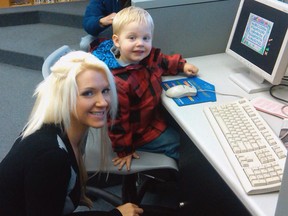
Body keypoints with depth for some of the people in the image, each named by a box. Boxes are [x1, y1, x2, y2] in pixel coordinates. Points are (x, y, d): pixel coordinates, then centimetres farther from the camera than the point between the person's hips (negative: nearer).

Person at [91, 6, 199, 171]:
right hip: (139, 131, -8)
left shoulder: (149, 57, -13)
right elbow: (117, 119, -29)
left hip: (154, 114, 8)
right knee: (180, 144, 1)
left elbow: (162, 62, 14)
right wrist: (124, 150, -20)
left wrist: (182, 65, 5)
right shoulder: (117, 82, -38)